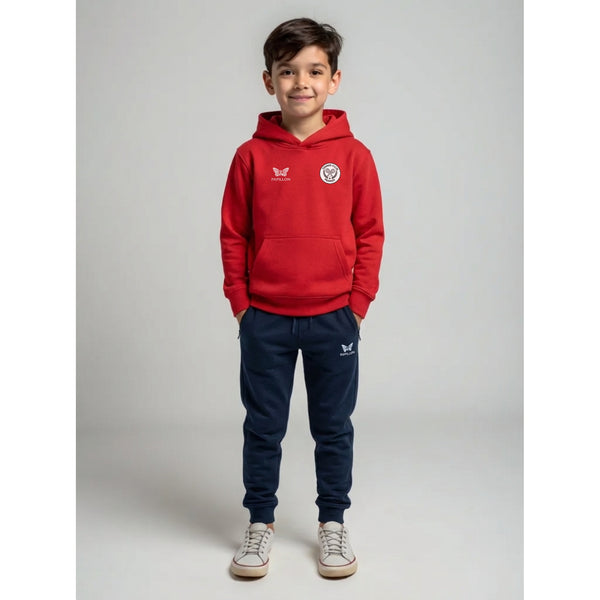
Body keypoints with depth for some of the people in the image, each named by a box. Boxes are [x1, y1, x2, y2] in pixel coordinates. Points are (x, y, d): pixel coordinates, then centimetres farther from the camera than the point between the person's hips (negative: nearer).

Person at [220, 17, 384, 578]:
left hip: (333, 319, 0)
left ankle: (333, 522, 29)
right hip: (265, 321, 0)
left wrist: (357, 304, -2)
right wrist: (240, 304, 0)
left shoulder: (353, 154, -3)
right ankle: (260, 522, 28)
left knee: (333, 426, 12)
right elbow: (233, 234, 2)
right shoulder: (252, 155, -2)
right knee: (262, 427, 11)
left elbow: (370, 234, 1)